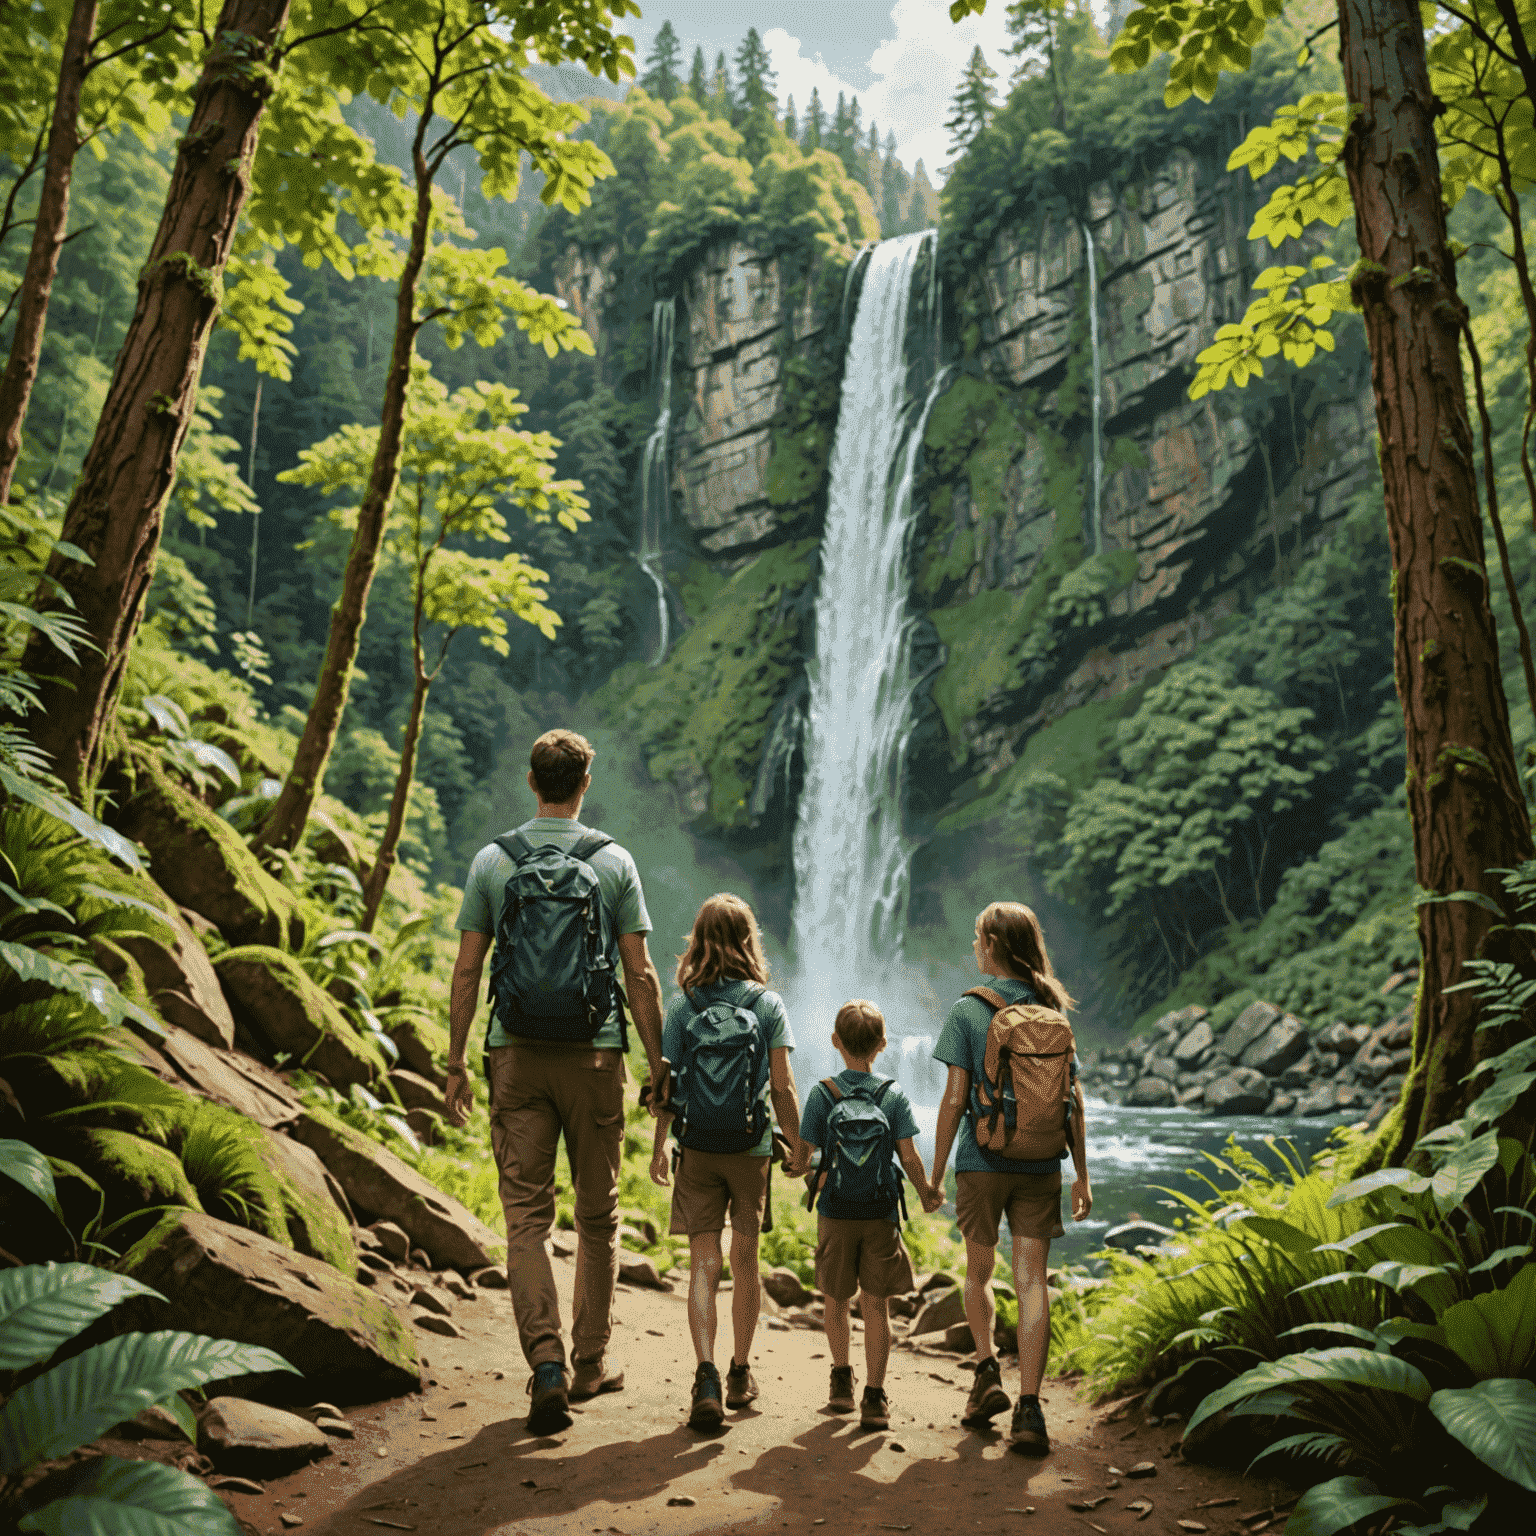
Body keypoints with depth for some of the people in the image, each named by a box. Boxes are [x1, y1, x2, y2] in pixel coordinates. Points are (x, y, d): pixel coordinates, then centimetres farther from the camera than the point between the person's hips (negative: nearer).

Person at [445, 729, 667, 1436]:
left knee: (526, 1213, 3)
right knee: (597, 1213, 13)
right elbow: (641, 975, -3)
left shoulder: (492, 861, 2)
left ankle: (546, 1362, -10)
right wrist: (659, 1064, 4)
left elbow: (466, 971, 1)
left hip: (517, 1056, 1)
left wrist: (455, 1065, 7)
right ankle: (590, 1361, 23)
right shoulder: (614, 862, -1)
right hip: (593, 1053, 0)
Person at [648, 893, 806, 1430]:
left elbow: (667, 1082, -1)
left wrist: (658, 1146, 9)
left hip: (697, 1146, 0)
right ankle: (740, 1373, 25)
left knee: (703, 1264, 2)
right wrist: (797, 1145, 7)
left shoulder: (681, 1004, -2)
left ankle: (707, 1375, -13)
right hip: (752, 1147, 0)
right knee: (745, 1263, 13)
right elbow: (782, 1087, -4)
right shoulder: (768, 1003, -4)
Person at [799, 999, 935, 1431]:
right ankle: (874, 1396, 2)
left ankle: (841, 1380, 29)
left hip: (835, 1212, 0)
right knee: (876, 1303, 4)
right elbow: (909, 1157, -5)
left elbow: (803, 1153, -4)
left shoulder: (821, 1094, -5)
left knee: (836, 1300, 16)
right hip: (882, 1214, 0)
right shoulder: (894, 1094, -4)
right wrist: (928, 1196, 12)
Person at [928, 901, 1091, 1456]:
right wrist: (1082, 1175, 10)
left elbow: (954, 1098, -9)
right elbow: (1075, 1099, 4)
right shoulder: (1053, 1010, 4)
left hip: (982, 1161, -2)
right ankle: (1029, 1407, -4)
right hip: (1041, 1166, 2)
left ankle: (987, 1372, 11)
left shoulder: (968, 1009, -7)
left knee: (979, 1272, 18)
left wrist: (935, 1172, -1)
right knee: (1031, 1280, 1)